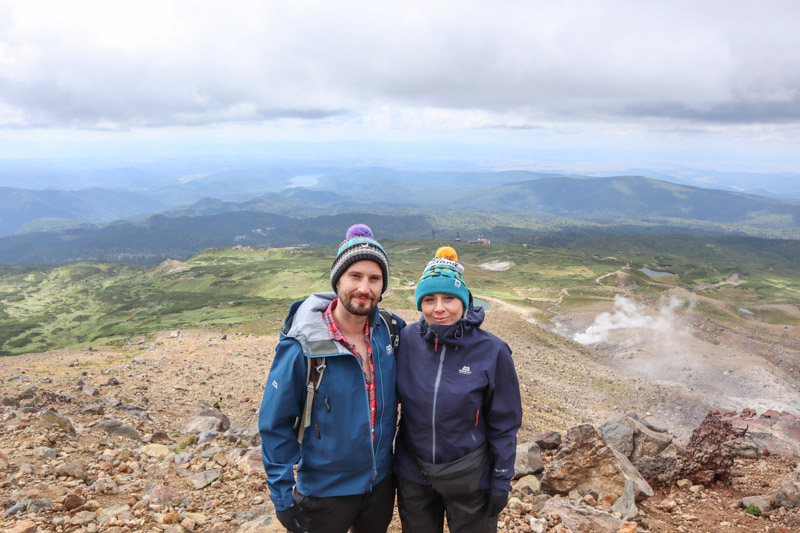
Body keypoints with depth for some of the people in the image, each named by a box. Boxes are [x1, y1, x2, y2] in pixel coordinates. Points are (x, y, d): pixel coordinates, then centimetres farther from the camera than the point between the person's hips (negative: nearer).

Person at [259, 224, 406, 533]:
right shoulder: (302, 348, -22)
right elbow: (275, 425, -14)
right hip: (324, 492, -4)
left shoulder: (391, 331, -10)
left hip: (381, 483, 4)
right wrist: (283, 497, -12)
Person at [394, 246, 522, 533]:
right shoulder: (407, 339, -11)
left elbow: (504, 426, -8)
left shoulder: (492, 351, -17)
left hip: (469, 479, -2)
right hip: (413, 476, 2)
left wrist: (501, 484, -4)